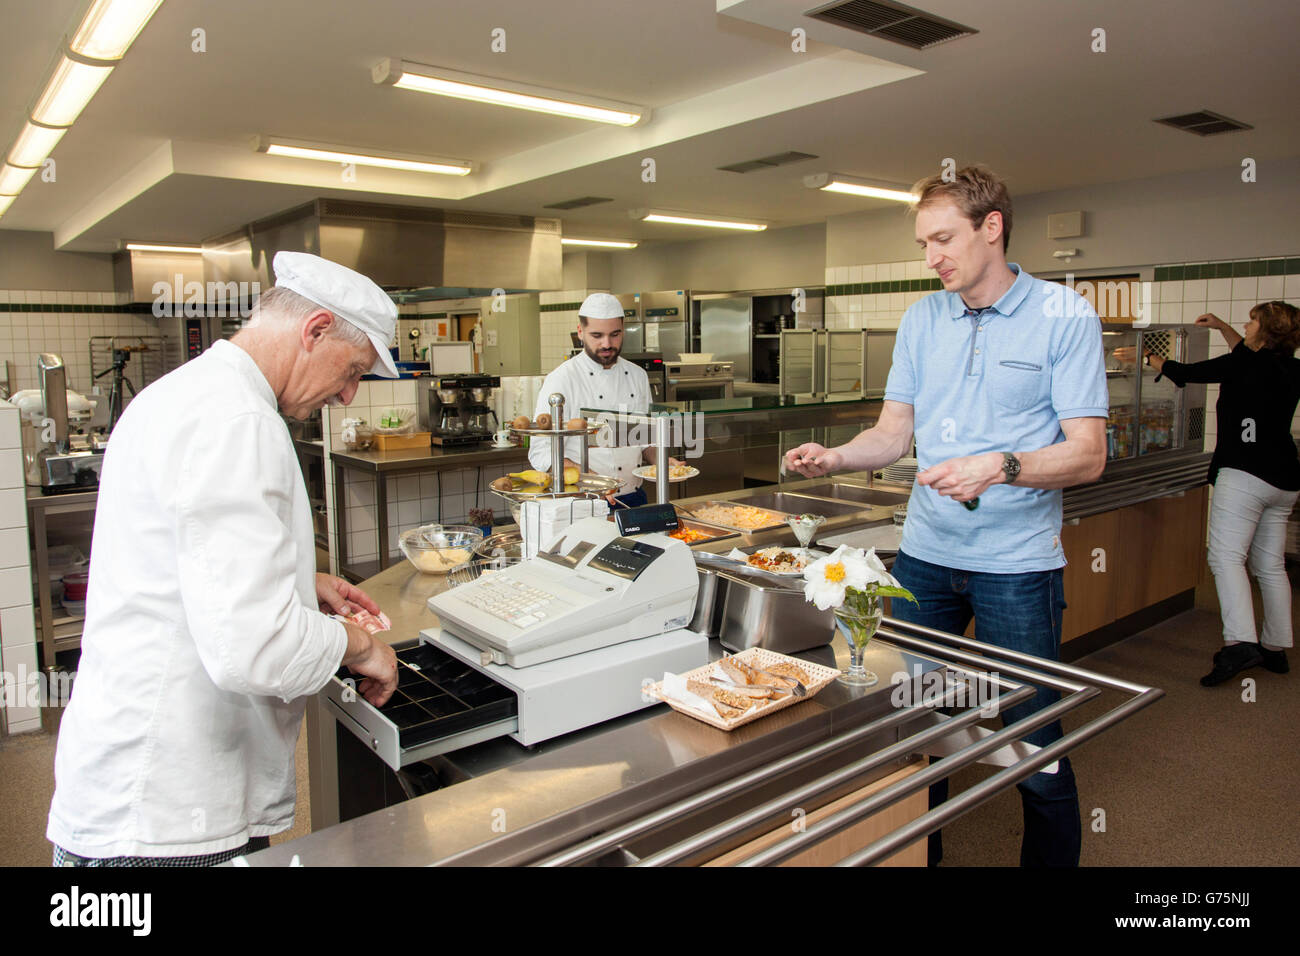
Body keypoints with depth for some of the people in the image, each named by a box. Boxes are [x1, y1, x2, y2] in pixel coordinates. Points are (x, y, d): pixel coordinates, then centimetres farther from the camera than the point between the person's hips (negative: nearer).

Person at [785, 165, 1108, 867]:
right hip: (925, 553, 4)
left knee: (1036, 748, 4)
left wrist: (1000, 467, -26)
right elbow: (895, 433, 9)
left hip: (1017, 564, -4)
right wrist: (833, 458, -9)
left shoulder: (1064, 316, -5)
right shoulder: (922, 319, 9)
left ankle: (1050, 860, 28)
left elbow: (1087, 454, -10)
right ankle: (917, 852, 33)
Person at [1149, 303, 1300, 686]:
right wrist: (1223, 327, 36)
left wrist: (1150, 358, 18)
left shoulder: (1244, 365, -9)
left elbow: (1186, 373, 1)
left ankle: (1240, 642, -28)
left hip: (1244, 474, -8)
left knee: (1226, 556, -14)